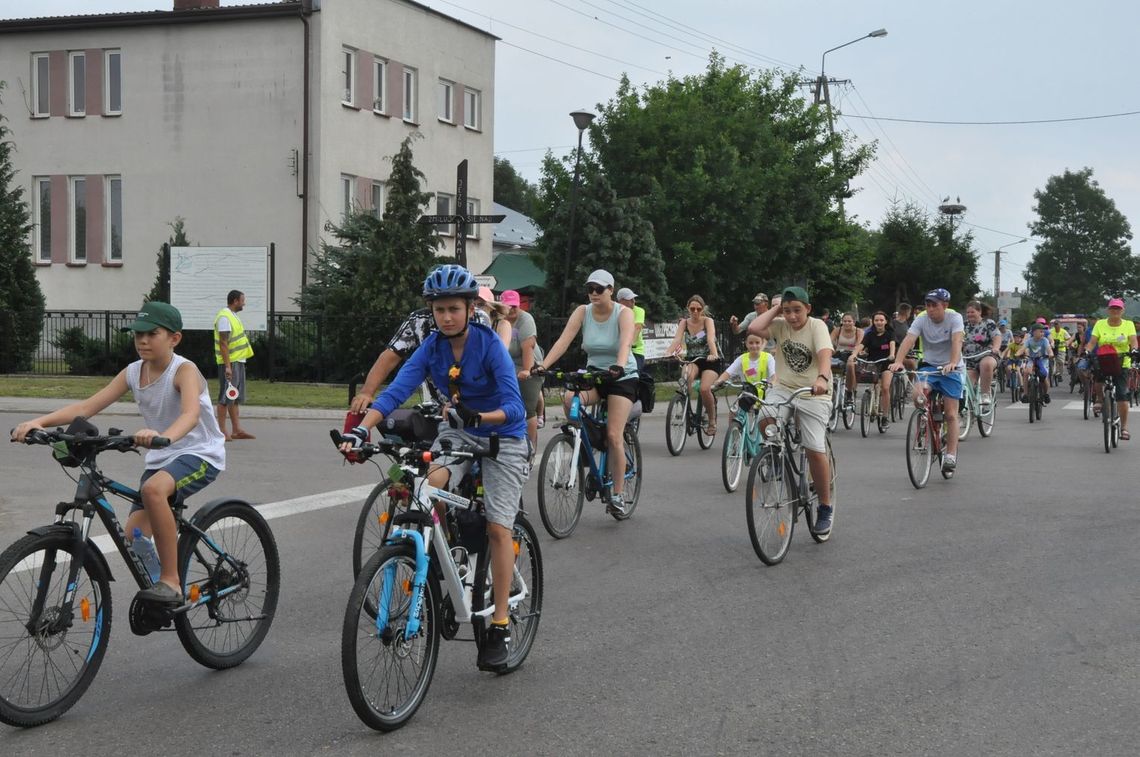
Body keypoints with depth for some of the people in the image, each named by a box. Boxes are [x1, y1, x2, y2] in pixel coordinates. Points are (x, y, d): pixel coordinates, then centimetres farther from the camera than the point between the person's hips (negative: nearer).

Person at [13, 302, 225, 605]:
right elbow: (87, 406, -8)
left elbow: (191, 414, -38)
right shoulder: (133, 372, 0)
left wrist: (163, 436, -59)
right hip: (161, 458, 7)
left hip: (200, 454, -7)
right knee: (134, 539, -2)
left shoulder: (184, 370, -18)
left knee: (153, 489, -36)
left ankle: (171, 582, -28)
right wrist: (39, 421, -23)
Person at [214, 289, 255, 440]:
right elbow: (223, 343, -20)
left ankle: (237, 430, 15)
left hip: (238, 361, 10)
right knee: (226, 397, -6)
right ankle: (222, 432, -3)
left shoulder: (233, 316, 17)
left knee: (236, 398, 11)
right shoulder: (224, 317, -14)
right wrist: (227, 366, -25)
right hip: (230, 362, -10)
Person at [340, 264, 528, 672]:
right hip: (457, 433, 4)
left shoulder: (490, 345, -22)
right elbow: (396, 391, -20)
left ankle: (499, 626, -4)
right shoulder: (432, 347, -10)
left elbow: (513, 407, -29)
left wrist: (478, 416, -49)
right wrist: (360, 431, -35)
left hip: (502, 435, -4)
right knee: (428, 486, -28)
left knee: (497, 527, -11)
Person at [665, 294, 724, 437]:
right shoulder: (684, 322, 0)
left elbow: (711, 339, -26)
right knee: (686, 377, -34)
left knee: (704, 389, -26)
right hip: (692, 359, 2)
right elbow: (677, 339, -15)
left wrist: (714, 355, -45)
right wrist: (668, 353, -35)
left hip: (710, 360, -2)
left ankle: (712, 421, -3)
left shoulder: (707, 321, -9)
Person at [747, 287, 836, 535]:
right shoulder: (780, 325, 2)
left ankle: (825, 506, 8)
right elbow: (753, 328, -15)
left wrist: (822, 378, -44)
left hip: (813, 394, -3)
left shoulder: (817, 326, -8)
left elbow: (825, 354, -26)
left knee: (815, 449, -12)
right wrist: (774, 309, -5)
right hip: (783, 389, 3)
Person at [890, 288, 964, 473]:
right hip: (929, 366, 2)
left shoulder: (954, 318, -14)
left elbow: (957, 341, -30)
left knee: (951, 414, -4)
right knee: (918, 394, -28)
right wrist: (897, 361, -41)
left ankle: (951, 454, 5)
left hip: (951, 369, -2)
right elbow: (908, 340, -23)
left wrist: (953, 363, -48)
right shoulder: (921, 320, -9)